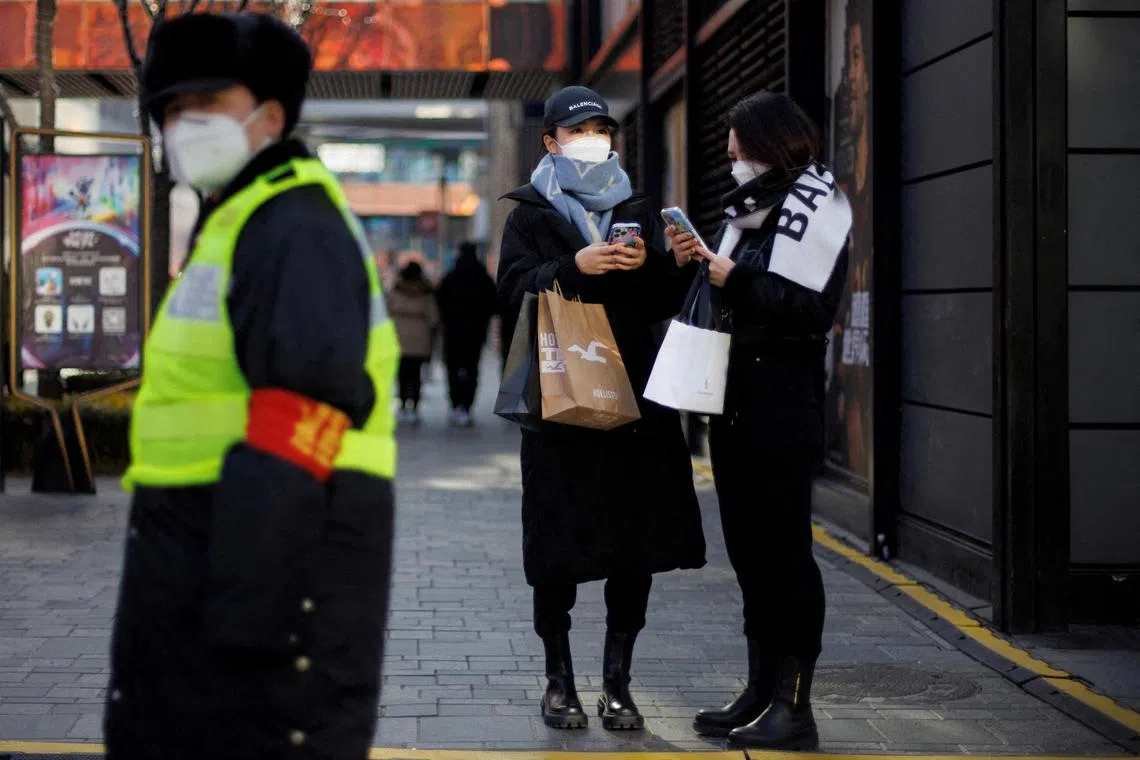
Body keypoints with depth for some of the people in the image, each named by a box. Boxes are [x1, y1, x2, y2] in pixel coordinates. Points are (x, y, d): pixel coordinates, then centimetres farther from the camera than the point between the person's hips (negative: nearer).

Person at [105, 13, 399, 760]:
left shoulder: (296, 227, -11)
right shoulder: (239, 225, 22)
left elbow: (309, 403, -22)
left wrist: (251, 597, -27)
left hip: (275, 551, -11)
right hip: (221, 543, 11)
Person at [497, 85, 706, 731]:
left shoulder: (639, 211, 17)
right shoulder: (531, 216, 9)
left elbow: (669, 303, 10)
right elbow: (515, 294, -6)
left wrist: (650, 265, -9)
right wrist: (573, 267, -19)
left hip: (636, 395, 3)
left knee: (638, 542, 2)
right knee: (557, 544, -1)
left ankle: (618, 681, 12)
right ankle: (560, 679, 11)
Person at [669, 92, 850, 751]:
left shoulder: (814, 206, -8)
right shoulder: (750, 208, 17)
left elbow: (809, 310, -19)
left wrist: (733, 278, -16)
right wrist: (695, 266, 2)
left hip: (782, 403, -9)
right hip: (735, 397, 9)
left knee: (784, 548, -6)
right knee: (749, 546, 11)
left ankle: (794, 706, -2)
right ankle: (762, 690, 19)